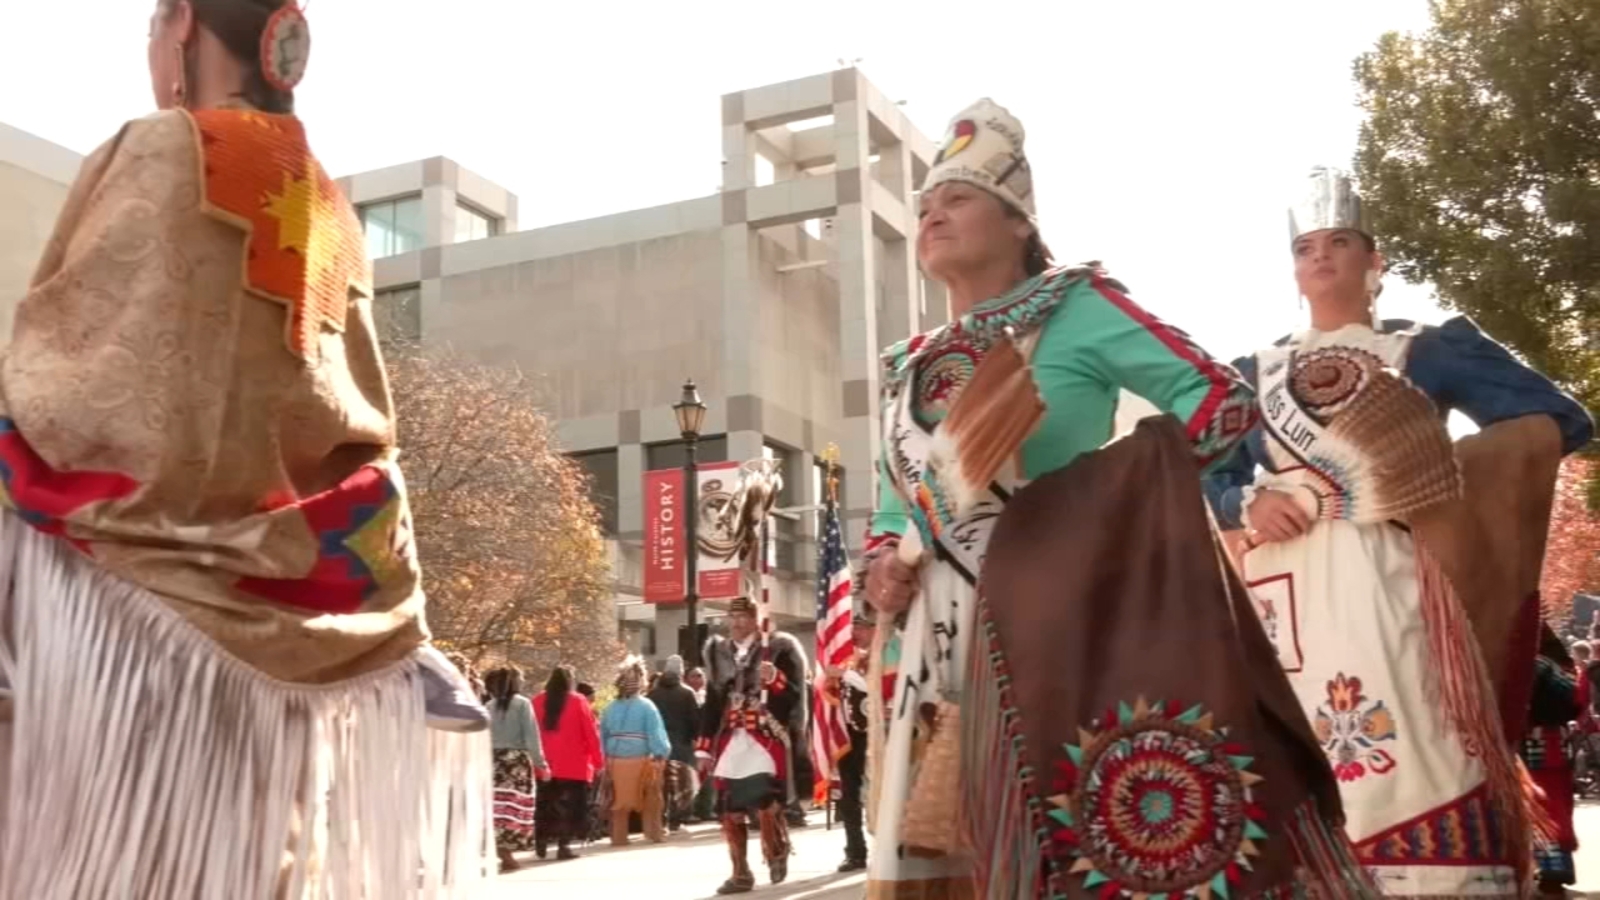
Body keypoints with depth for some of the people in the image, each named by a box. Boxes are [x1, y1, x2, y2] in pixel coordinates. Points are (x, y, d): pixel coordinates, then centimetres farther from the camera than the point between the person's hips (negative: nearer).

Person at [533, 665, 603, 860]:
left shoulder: (538, 701, 4)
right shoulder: (578, 701, -5)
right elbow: (591, 732, -5)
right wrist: (598, 760, 1)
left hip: (545, 764, 4)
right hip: (574, 765, -3)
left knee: (545, 804, 15)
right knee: (569, 805, 0)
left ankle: (541, 842, 14)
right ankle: (564, 844, -6)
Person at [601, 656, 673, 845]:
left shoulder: (611, 707, 4)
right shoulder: (646, 706, -9)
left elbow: (603, 734, 9)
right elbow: (656, 733, -12)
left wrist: (604, 759, 15)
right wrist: (662, 754, -7)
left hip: (615, 759, 4)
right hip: (641, 759, -4)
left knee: (620, 799, 11)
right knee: (650, 798, 10)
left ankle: (618, 836, 12)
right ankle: (653, 833, 12)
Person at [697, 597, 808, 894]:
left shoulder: (776, 650, 1)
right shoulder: (718, 653, 13)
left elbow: (794, 696, -4)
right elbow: (711, 704, 16)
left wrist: (775, 679, -23)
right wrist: (704, 747, 12)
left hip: (766, 742, -4)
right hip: (729, 744, 4)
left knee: (765, 805, -17)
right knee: (730, 812, 2)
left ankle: (777, 853, 11)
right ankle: (741, 874, 15)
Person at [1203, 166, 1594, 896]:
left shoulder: (1430, 349, 11)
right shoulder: (1254, 373, 19)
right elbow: (1207, 479, 15)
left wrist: (1456, 462, -10)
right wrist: (1248, 505, -6)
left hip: (1390, 582, -3)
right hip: (1286, 593, 3)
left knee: (1413, 766, -14)